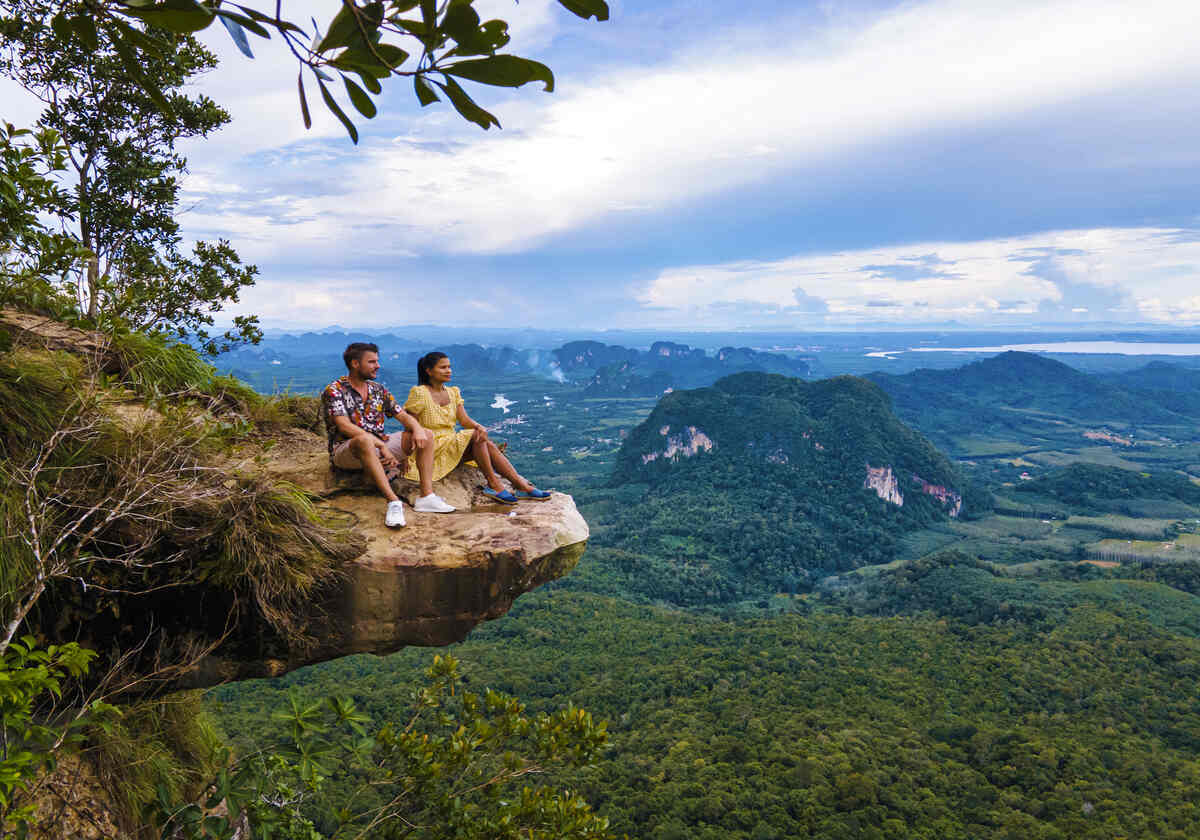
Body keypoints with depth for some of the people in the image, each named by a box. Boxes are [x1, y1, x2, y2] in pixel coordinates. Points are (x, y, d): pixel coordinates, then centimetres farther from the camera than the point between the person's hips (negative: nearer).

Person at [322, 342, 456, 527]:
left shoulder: (378, 390, 13)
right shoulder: (334, 391, -7)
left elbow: (403, 415, 10)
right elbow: (345, 426, -20)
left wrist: (418, 429, -15)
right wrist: (382, 445, -28)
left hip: (378, 446, 7)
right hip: (345, 451, -7)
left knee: (426, 435, -6)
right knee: (364, 440, -41)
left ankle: (426, 496, -19)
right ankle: (393, 501, -43)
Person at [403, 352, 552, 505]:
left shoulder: (452, 392, 13)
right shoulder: (419, 393, -8)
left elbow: (465, 420, 3)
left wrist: (479, 427, -20)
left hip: (452, 444, 6)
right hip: (433, 450, -6)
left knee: (489, 445, -19)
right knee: (476, 436, -26)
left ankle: (522, 485, -25)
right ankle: (492, 484, -23)